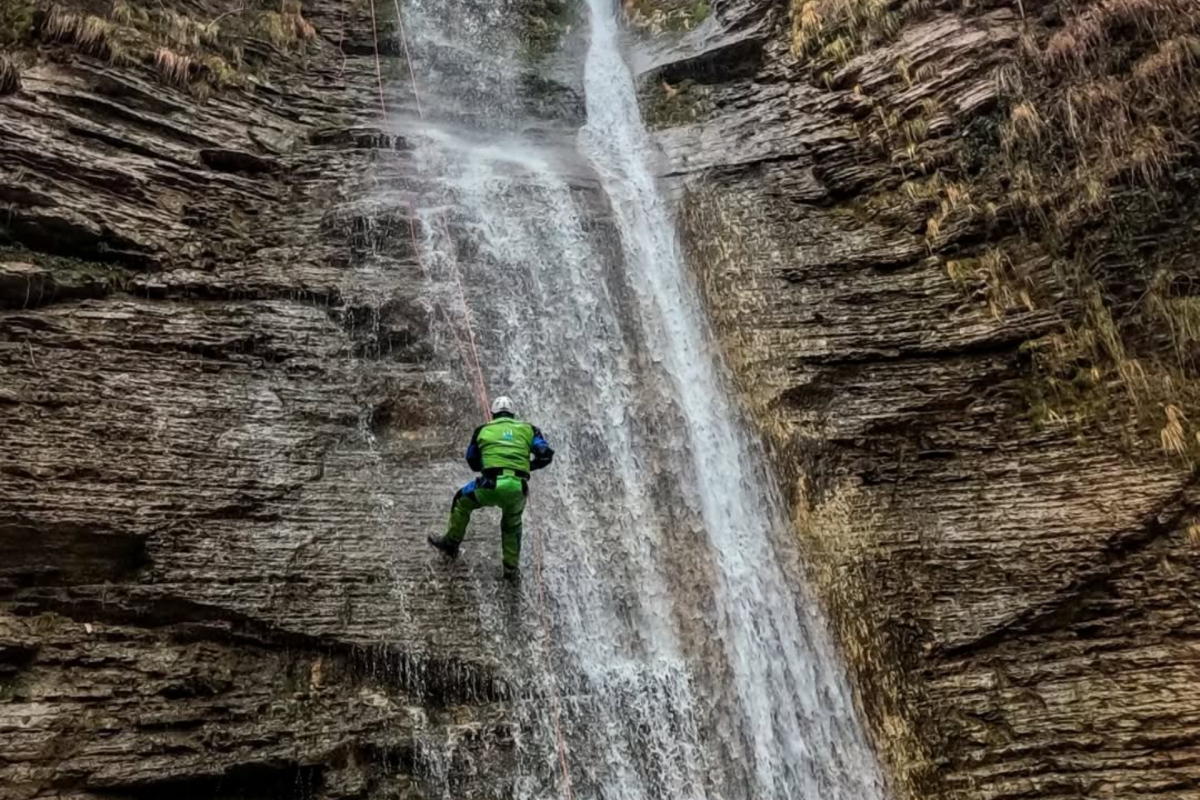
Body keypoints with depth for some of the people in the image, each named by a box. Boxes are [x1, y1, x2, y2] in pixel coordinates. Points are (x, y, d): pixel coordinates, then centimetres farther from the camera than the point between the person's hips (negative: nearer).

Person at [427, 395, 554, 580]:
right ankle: (511, 568, 32)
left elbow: (472, 462, 26)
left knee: (462, 501, 30)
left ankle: (451, 543, 40)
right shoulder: (527, 429, 17)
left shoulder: (483, 430, 17)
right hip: (518, 489, 2)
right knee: (512, 525, 31)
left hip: (491, 485, -1)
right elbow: (546, 455, 8)